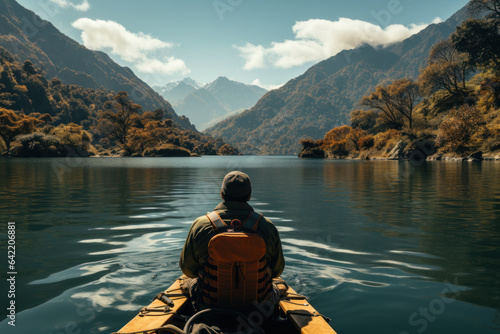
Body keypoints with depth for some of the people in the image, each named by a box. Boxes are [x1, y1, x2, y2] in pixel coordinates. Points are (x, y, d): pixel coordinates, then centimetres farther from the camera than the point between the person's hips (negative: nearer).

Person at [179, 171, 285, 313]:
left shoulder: (200, 225, -16)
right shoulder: (268, 227, -14)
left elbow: (187, 269, -3)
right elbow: (277, 270, -1)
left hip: (211, 302, 0)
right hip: (259, 304, 1)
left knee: (191, 282, 32)